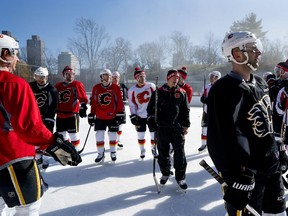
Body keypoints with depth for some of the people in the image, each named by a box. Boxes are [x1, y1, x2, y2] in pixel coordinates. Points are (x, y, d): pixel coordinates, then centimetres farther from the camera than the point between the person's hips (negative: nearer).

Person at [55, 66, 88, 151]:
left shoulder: (77, 84, -1)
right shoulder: (58, 86, 13)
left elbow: (83, 98, -6)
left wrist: (82, 108, -12)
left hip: (72, 114, -5)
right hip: (60, 116, 5)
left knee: (73, 134, 1)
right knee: (62, 134, 11)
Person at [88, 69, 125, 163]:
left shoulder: (115, 87, -3)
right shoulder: (96, 88, 3)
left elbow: (120, 102, -3)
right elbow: (93, 103, 6)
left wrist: (120, 114, -6)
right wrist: (91, 115, 6)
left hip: (113, 117, -1)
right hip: (100, 117, 2)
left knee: (113, 135, 8)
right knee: (99, 136, 2)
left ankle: (113, 152, 28)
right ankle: (101, 154, 18)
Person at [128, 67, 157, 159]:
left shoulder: (151, 86, -4)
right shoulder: (132, 90, -3)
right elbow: (132, 104, 1)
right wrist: (133, 116, -4)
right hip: (140, 116, 0)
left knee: (154, 134, 7)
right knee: (141, 135, 9)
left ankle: (154, 149, 29)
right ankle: (142, 151, 29)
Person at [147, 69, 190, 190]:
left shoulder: (182, 93, 6)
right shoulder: (159, 92, 0)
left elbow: (186, 110, 9)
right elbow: (150, 108, 3)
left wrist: (186, 125, 4)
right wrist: (151, 121, -6)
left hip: (177, 128, 1)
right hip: (162, 128, 0)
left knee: (179, 152, 1)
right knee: (163, 152, 10)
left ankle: (180, 176, 15)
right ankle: (165, 173, 30)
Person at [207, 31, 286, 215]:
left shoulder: (261, 84, 8)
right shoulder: (224, 90, -21)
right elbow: (221, 140, -25)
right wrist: (237, 180, -22)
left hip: (272, 167, 9)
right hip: (247, 174, -9)